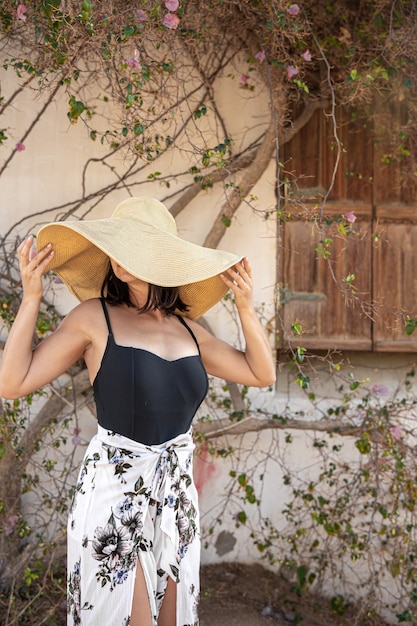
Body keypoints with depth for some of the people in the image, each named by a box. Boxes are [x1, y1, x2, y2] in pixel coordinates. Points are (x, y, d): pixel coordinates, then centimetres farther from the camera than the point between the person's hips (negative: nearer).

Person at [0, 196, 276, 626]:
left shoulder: (187, 327, 7)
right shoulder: (94, 317, -5)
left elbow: (261, 373, 13)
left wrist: (245, 307, 3)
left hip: (176, 491, 5)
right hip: (114, 488, -5)